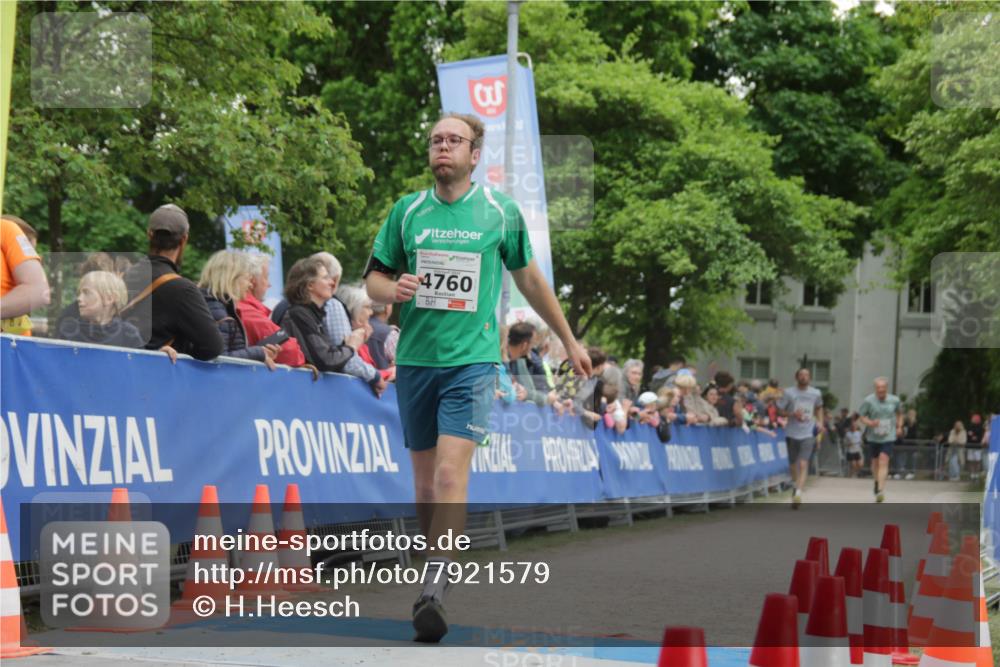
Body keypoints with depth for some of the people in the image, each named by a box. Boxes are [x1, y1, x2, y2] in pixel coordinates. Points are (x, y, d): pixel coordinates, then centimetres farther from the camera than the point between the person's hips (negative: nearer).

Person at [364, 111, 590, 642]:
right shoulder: (408, 210, 7)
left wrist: (569, 341, 19)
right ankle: (434, 568, 25)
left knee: (451, 473, -17)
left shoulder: (500, 212, 3)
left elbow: (529, 279, 15)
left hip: (471, 359, -3)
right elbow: (374, 277, 12)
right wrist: (393, 289, -12)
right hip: (415, 358, 3)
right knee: (424, 478, 9)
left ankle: (433, 592, -23)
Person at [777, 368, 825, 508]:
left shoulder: (816, 394, 4)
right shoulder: (789, 393, -2)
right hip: (792, 433, 1)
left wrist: (820, 422, 9)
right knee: (793, 464, 13)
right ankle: (796, 485, 38)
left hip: (808, 434, -1)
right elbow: (779, 410, 0)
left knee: (803, 464, -16)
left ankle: (798, 493, -24)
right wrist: (792, 414, -17)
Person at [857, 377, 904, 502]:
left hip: (888, 437, -1)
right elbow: (861, 416, -1)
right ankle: (877, 483, 41)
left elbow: (899, 413, 18)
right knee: (875, 462, 14)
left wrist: (899, 427, 9)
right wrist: (870, 423, -20)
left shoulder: (894, 400, -2)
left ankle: (880, 491, -23)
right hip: (873, 437, 1)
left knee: (883, 462, -16)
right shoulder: (868, 400, -8)